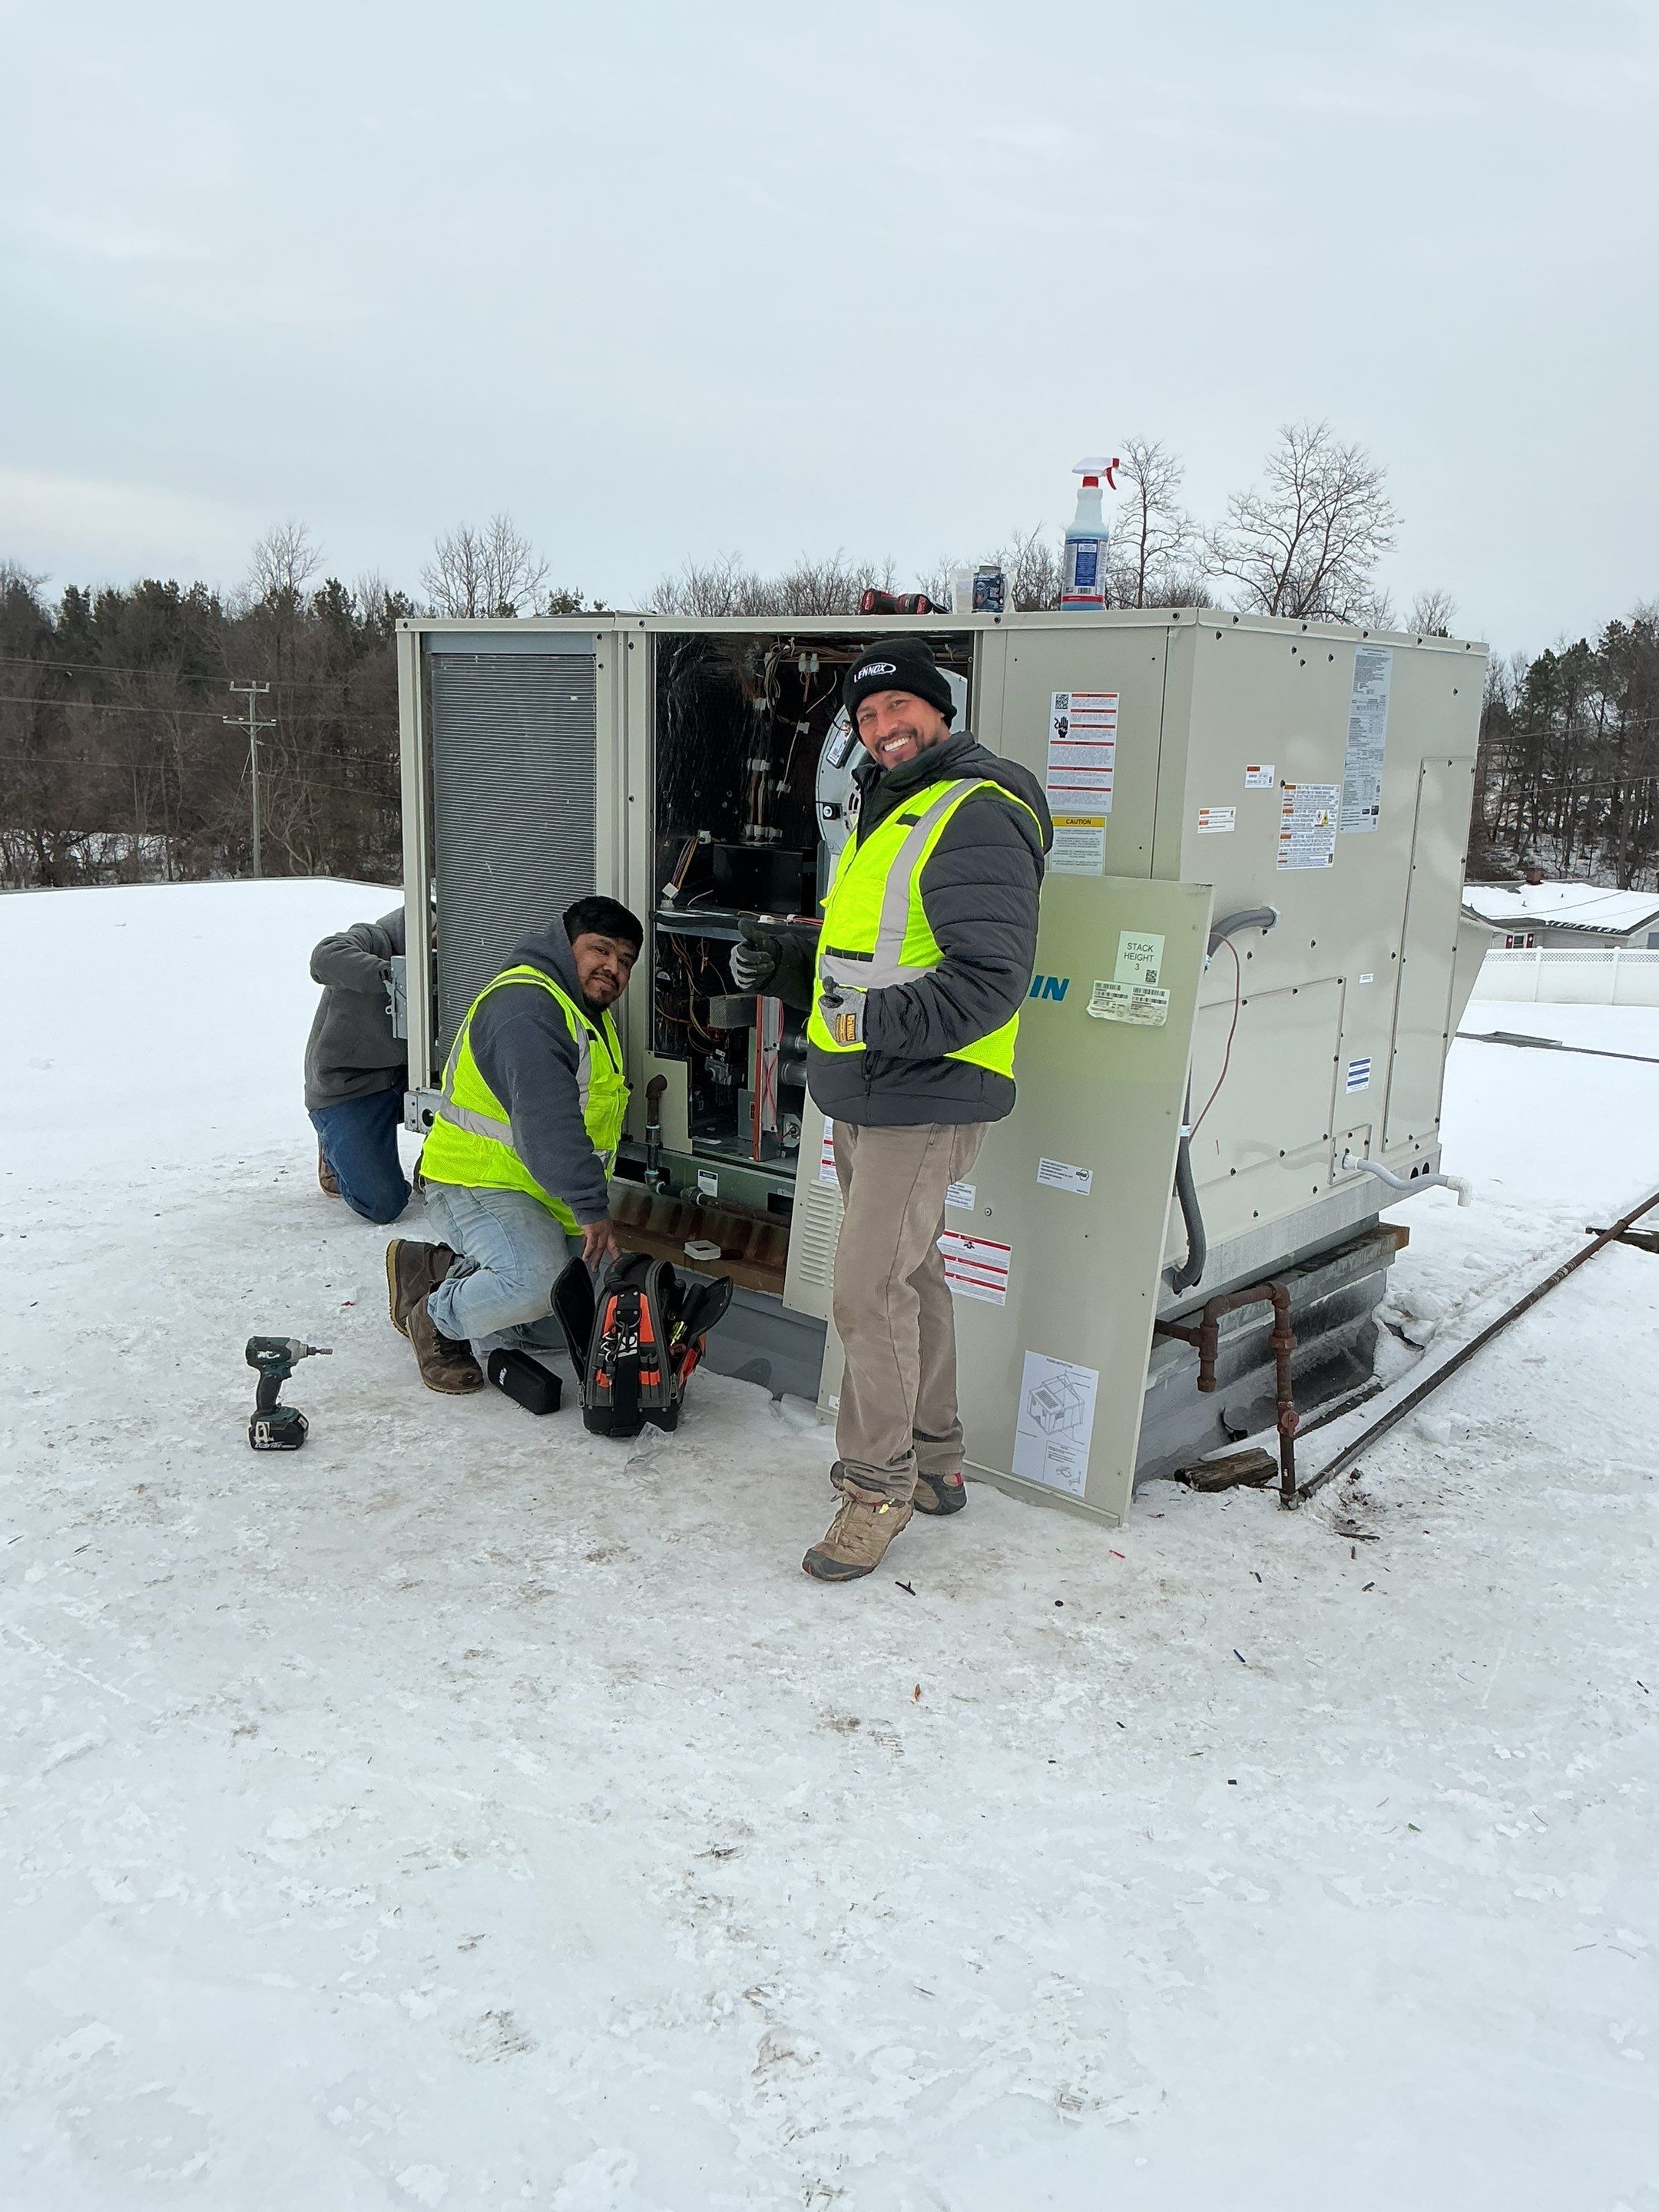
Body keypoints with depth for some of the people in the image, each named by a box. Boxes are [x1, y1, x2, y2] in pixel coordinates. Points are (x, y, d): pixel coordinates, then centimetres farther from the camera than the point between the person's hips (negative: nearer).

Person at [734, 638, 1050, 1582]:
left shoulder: (977, 817, -15)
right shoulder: (888, 812, 18)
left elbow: (991, 977, -23)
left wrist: (884, 1019, -31)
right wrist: (791, 968, 10)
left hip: (925, 1096, -10)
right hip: (869, 1090, 10)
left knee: (871, 1290, -9)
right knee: (912, 1272, 18)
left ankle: (879, 1485, 7)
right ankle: (935, 1460, 32)